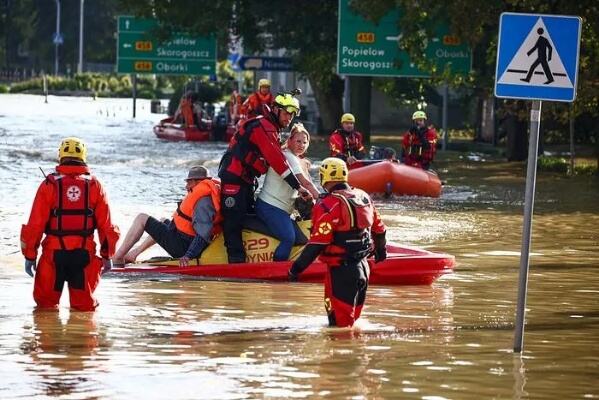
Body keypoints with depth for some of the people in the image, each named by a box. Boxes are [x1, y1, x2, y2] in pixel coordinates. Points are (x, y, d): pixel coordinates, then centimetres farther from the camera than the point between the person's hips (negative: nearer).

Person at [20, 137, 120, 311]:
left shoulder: (49, 184, -3)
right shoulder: (94, 185, 2)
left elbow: (35, 223, -4)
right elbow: (106, 225, 4)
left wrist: (29, 255, 4)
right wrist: (107, 255, 15)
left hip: (54, 252, -1)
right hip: (84, 252, 1)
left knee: (45, 302, 13)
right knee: (85, 305, 10)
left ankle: (49, 304, -7)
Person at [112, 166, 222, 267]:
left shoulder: (204, 201, -25)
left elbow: (203, 234, -33)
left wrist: (188, 256, -34)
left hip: (181, 246, -10)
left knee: (141, 219, 0)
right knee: (164, 223, 39)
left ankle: (118, 258, 6)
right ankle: (133, 254, 42)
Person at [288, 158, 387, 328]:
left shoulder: (328, 205, -17)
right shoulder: (363, 197, 7)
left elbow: (318, 243, -20)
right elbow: (378, 228, 19)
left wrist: (297, 267, -13)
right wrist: (380, 250, 38)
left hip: (340, 269, -8)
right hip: (363, 268, 8)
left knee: (339, 322, -4)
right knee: (352, 317, 20)